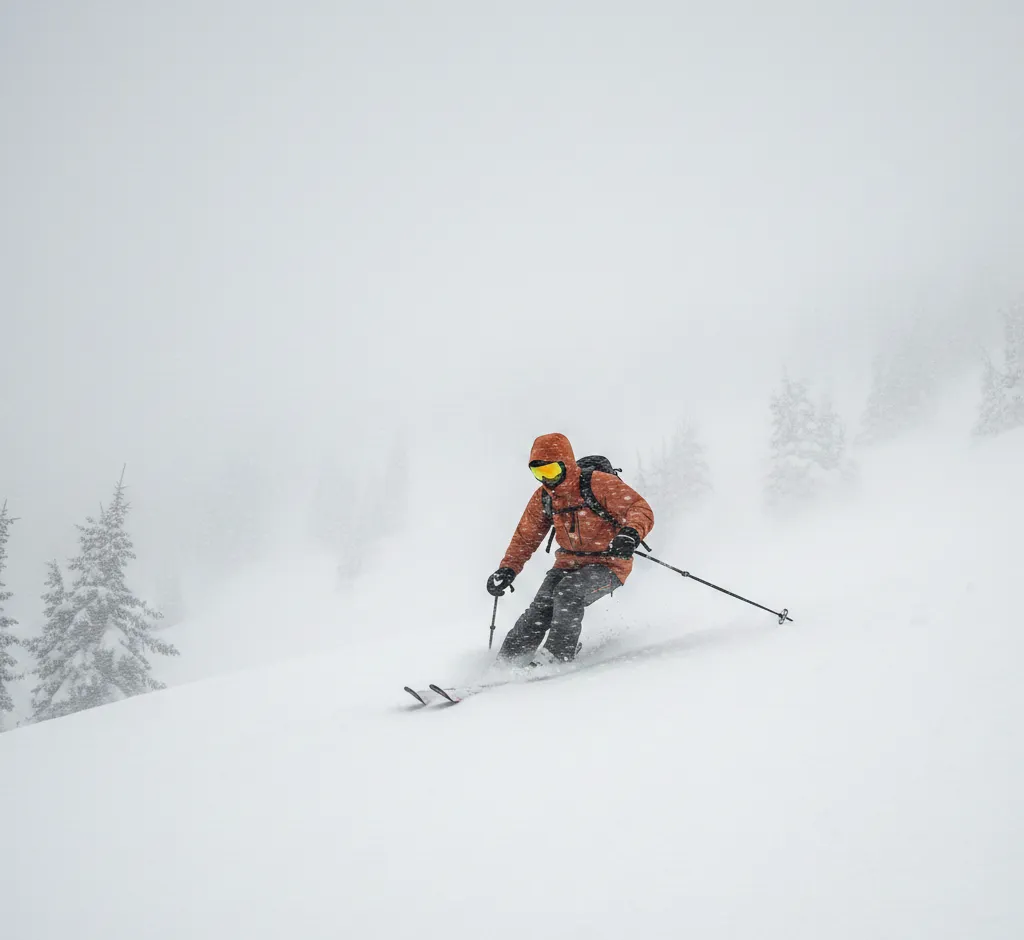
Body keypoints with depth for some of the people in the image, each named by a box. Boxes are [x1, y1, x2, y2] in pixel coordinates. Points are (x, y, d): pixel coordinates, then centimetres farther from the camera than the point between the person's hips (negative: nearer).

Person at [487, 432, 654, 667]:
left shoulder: (599, 484, -18)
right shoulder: (543, 497, 1)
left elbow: (641, 509, -22)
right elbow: (526, 537, 12)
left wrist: (630, 534, -44)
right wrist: (507, 570, 0)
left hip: (608, 564, -5)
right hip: (569, 563, 5)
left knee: (568, 590, -31)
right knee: (542, 606, -18)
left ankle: (558, 654, -22)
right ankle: (508, 659, -14)